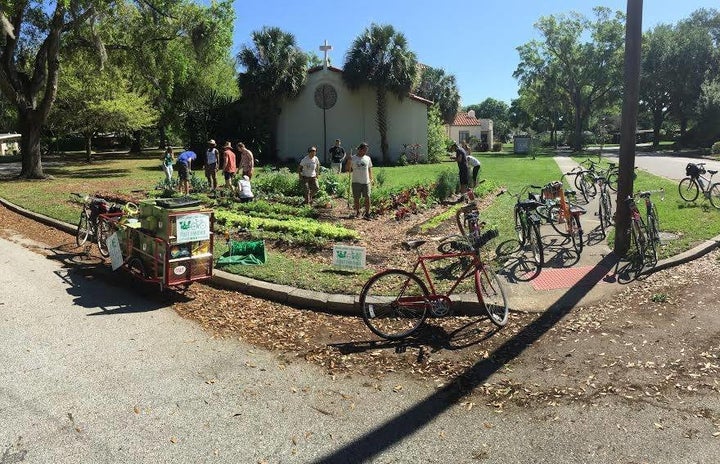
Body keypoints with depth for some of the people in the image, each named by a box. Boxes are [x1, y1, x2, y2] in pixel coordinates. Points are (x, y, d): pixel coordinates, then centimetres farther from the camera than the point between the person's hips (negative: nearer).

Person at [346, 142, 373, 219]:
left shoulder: (368, 158, 10)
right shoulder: (352, 158, 0)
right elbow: (347, 169, 0)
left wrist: (371, 178, 12)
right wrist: (349, 162, -17)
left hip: (366, 182, 2)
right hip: (356, 182, -2)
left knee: (367, 198, -4)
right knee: (356, 198, 5)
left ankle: (367, 214, 3)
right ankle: (357, 212, 19)